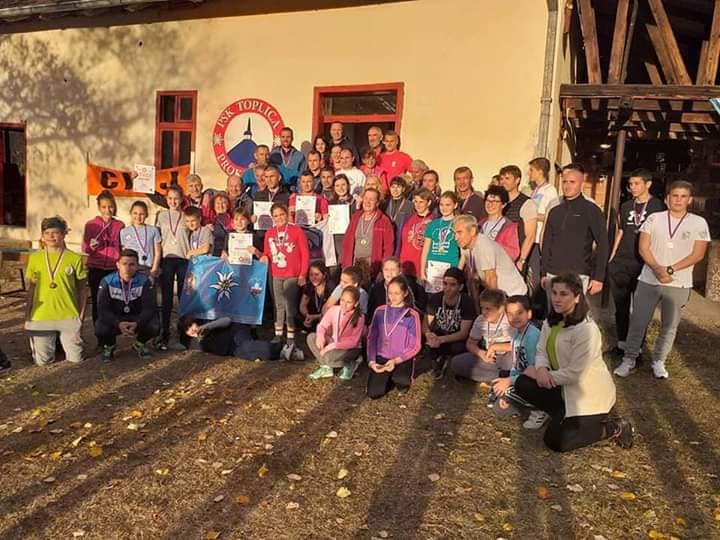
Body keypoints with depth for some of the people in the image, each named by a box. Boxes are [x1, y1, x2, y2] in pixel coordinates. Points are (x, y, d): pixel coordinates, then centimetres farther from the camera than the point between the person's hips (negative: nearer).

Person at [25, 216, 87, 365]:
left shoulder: (75, 258, -3)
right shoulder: (34, 258, 3)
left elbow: (82, 288, 4)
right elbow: (31, 288, 10)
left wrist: (82, 313, 0)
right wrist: (27, 314, 7)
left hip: (69, 316, -1)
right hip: (40, 316, 1)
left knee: (75, 359, 2)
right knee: (42, 360, 5)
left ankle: (66, 341, 33)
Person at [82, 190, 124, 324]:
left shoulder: (120, 226, 6)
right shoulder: (90, 225, 3)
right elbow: (84, 249, 5)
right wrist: (91, 247, -17)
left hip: (113, 269, 0)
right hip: (96, 269, 0)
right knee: (97, 302, 3)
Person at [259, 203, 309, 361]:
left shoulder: (296, 231, -4)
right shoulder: (269, 234, 9)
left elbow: (305, 254, -4)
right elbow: (267, 253, 18)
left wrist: (302, 274, -8)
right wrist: (264, 257, -6)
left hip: (292, 275, -4)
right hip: (276, 275, 4)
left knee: (290, 305, -6)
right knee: (279, 306, 12)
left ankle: (290, 339, -1)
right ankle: (278, 336, 21)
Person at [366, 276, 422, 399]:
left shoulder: (412, 315, -5)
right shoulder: (380, 311, 4)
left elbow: (415, 346, -6)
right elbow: (371, 338, 5)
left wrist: (396, 361, -18)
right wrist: (371, 361, -9)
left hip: (402, 359, -2)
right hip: (381, 358, 3)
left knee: (401, 383, -33)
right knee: (373, 393, -15)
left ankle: (401, 379, 5)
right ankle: (389, 378, 17)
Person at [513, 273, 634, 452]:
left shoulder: (586, 329, -27)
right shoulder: (552, 320, 1)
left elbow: (575, 373, -26)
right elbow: (542, 350, 1)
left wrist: (547, 376, -16)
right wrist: (542, 369, -21)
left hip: (590, 395, -8)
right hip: (566, 387, 8)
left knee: (556, 441, -9)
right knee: (522, 385, -7)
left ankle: (614, 428, 6)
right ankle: (564, 416, 6)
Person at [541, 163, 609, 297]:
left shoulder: (591, 210, -1)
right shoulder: (555, 212, 13)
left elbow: (603, 244, -4)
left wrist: (598, 277, -10)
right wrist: (543, 273, 11)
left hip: (578, 276, -4)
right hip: (552, 276, 5)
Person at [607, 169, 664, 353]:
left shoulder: (658, 206, -2)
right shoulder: (625, 206, 12)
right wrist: (611, 258, 12)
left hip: (643, 265, -4)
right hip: (620, 264, 4)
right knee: (621, 306, 10)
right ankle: (622, 343, 22)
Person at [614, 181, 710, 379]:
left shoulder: (699, 223, 1)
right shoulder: (654, 218, 2)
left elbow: (698, 254, -4)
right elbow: (643, 248, -1)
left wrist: (670, 270, -14)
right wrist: (657, 269, -16)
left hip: (679, 284, 0)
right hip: (648, 281, 0)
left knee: (669, 326, 9)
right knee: (638, 322, 3)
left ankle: (658, 362, 23)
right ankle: (629, 360, 14)